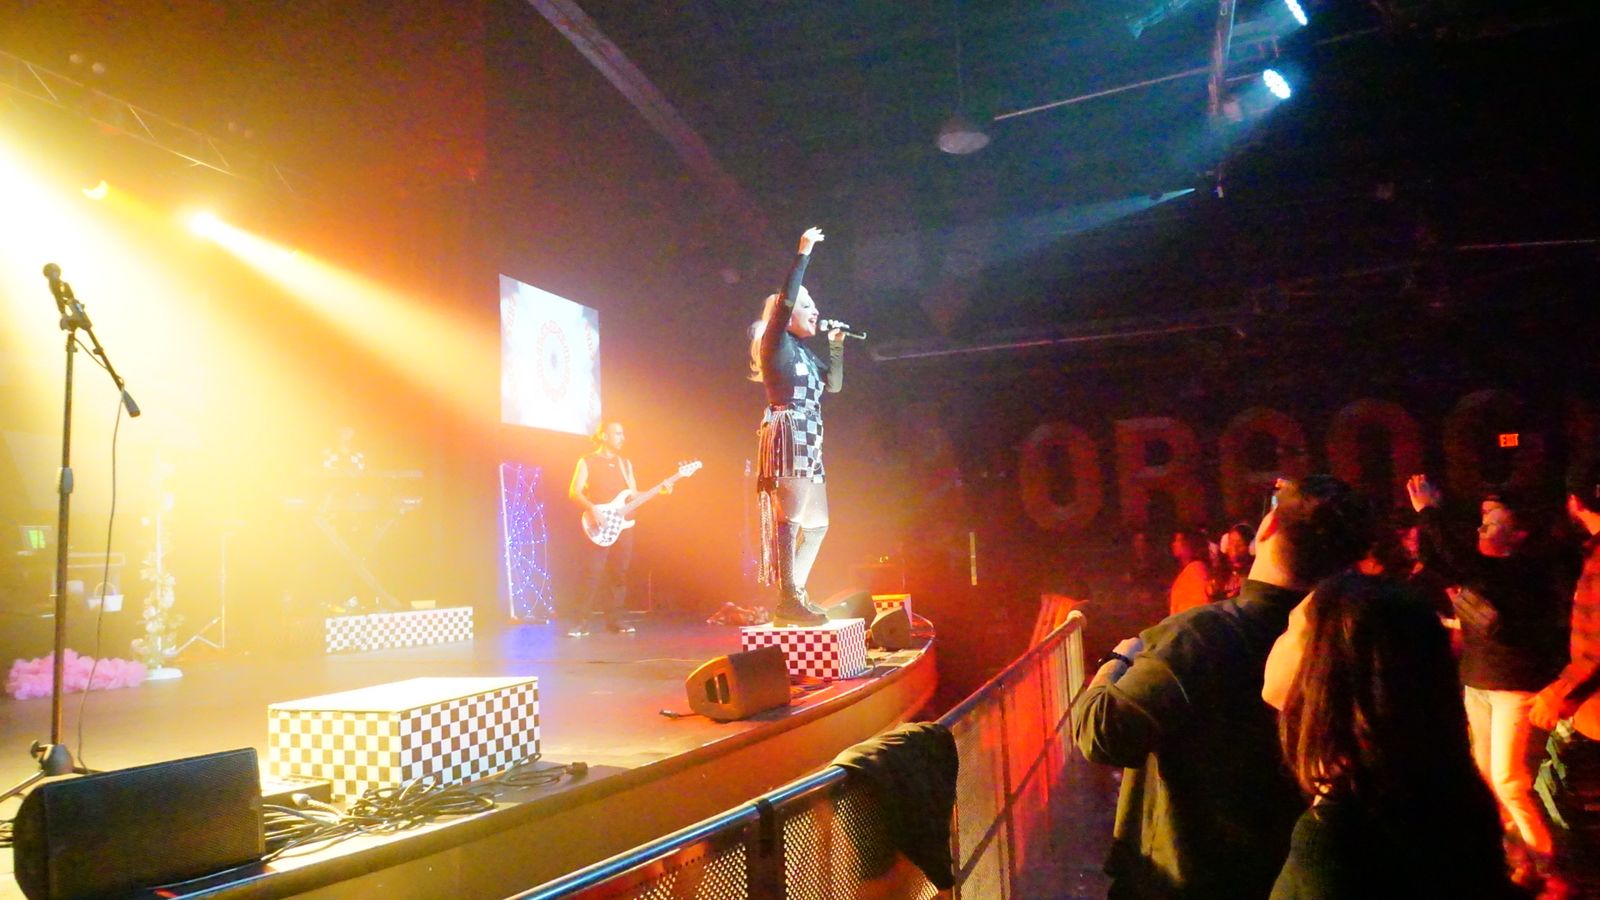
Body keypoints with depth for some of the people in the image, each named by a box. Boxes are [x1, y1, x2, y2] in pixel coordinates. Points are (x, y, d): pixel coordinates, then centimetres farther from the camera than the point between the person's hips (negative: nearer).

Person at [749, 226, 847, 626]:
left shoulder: (804, 353, 24)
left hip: (808, 442, 10)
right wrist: (803, 254, -10)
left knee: (816, 523, 11)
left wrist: (836, 345, 15)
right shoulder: (776, 342, 1)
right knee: (789, 518, -15)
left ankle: (794, 596, 15)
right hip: (787, 436, -10)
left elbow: (834, 384, 24)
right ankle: (788, 600, -16)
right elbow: (785, 299, -14)